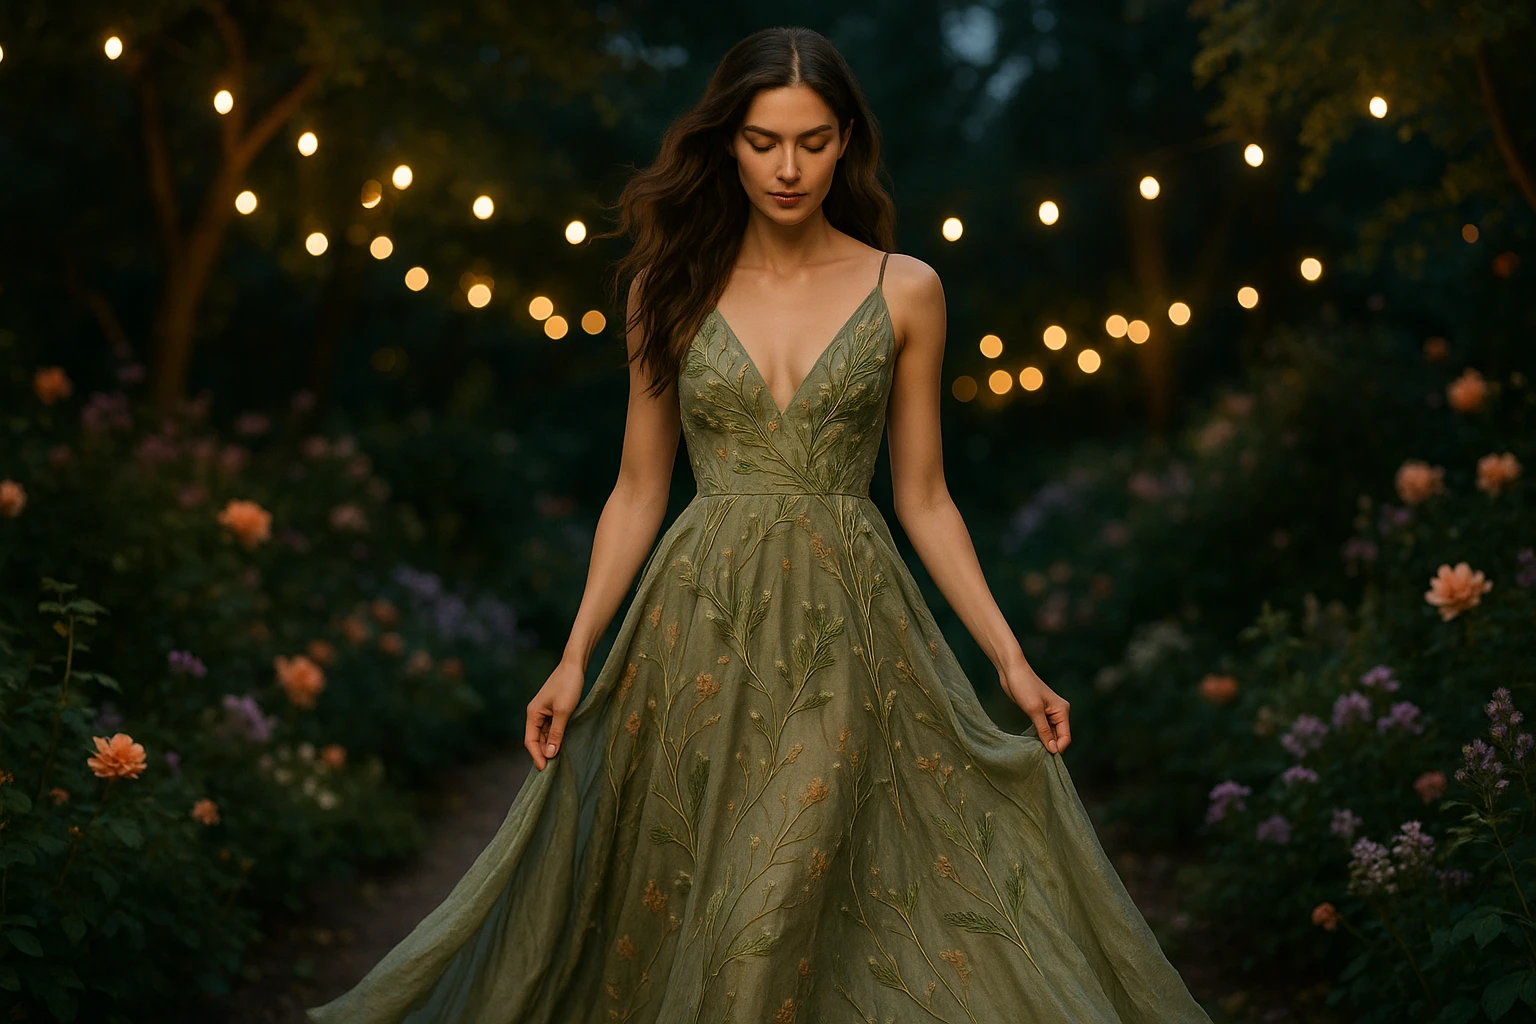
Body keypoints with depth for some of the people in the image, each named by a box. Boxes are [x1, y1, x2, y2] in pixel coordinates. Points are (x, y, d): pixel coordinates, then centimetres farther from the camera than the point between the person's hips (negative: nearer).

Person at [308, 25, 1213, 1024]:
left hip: (846, 634, -1)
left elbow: (923, 497, 7)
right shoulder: (672, 286, 5)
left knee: (779, 918, -5)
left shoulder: (905, 291, 2)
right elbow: (638, 490, 8)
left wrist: (1012, 656, 2)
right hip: (701, 627, 1)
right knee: (680, 900, 6)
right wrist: (575, 656, 1)